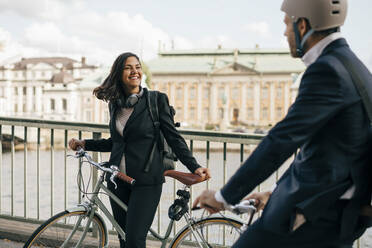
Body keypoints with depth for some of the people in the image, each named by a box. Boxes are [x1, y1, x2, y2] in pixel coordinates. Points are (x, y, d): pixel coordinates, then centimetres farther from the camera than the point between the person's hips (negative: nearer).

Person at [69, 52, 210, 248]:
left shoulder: (156, 100, -4)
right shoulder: (115, 104, 11)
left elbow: (173, 138, -3)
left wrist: (194, 167, -12)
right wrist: (85, 144, 16)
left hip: (146, 182, -5)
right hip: (118, 180, 5)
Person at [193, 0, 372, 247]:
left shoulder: (328, 70, -18)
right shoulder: (348, 64, 14)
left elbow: (282, 141, -23)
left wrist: (224, 196, -16)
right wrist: (277, 193, 23)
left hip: (317, 213, -10)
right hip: (340, 211, 10)